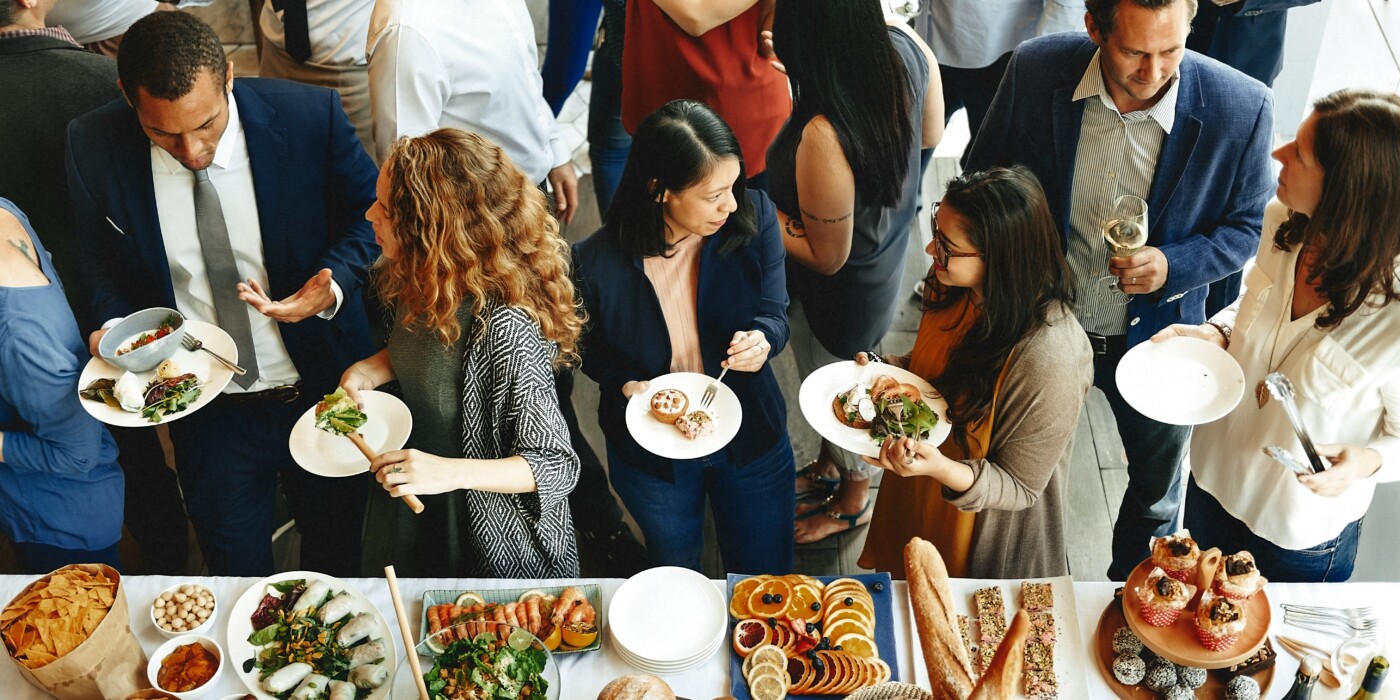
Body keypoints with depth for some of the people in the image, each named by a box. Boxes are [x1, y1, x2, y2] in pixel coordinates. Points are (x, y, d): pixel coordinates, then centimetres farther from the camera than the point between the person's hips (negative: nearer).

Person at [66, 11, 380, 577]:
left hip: (324, 389, -1)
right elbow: (104, 258, 5)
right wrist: (113, 328, -14)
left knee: (335, 559, 22)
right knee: (236, 574, 20)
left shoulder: (310, 116, -20)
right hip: (205, 409, 1)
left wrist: (333, 284, -23)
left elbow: (372, 215, -5)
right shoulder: (94, 147, -14)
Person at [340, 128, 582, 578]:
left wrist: (452, 473, -42)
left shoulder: (505, 329, -37)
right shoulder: (413, 282, -12)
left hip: (503, 545, -7)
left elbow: (557, 465, -29)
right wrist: (374, 368, -10)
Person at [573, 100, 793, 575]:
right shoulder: (596, 262, -26)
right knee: (676, 582, 29)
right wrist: (625, 384, -25)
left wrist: (762, 338, -32)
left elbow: (775, 313, -9)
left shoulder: (753, 218, -22)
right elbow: (591, 348, -5)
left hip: (752, 439, 1)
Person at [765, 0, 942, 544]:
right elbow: (931, 134, -1)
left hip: (842, 293, -7)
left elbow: (828, 258, -27)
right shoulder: (907, 48, -23)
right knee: (835, 380, 34)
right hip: (888, 257, 7)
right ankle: (829, 465, 63)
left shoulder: (822, 139, -44)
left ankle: (852, 502, 54)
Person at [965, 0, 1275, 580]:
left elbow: (1247, 225, -7)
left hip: (1155, 338, 0)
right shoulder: (1035, 70, -20)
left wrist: (1173, 266, -26)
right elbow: (984, 181, -5)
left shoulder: (1242, 109, -23)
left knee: (1156, 490, 24)